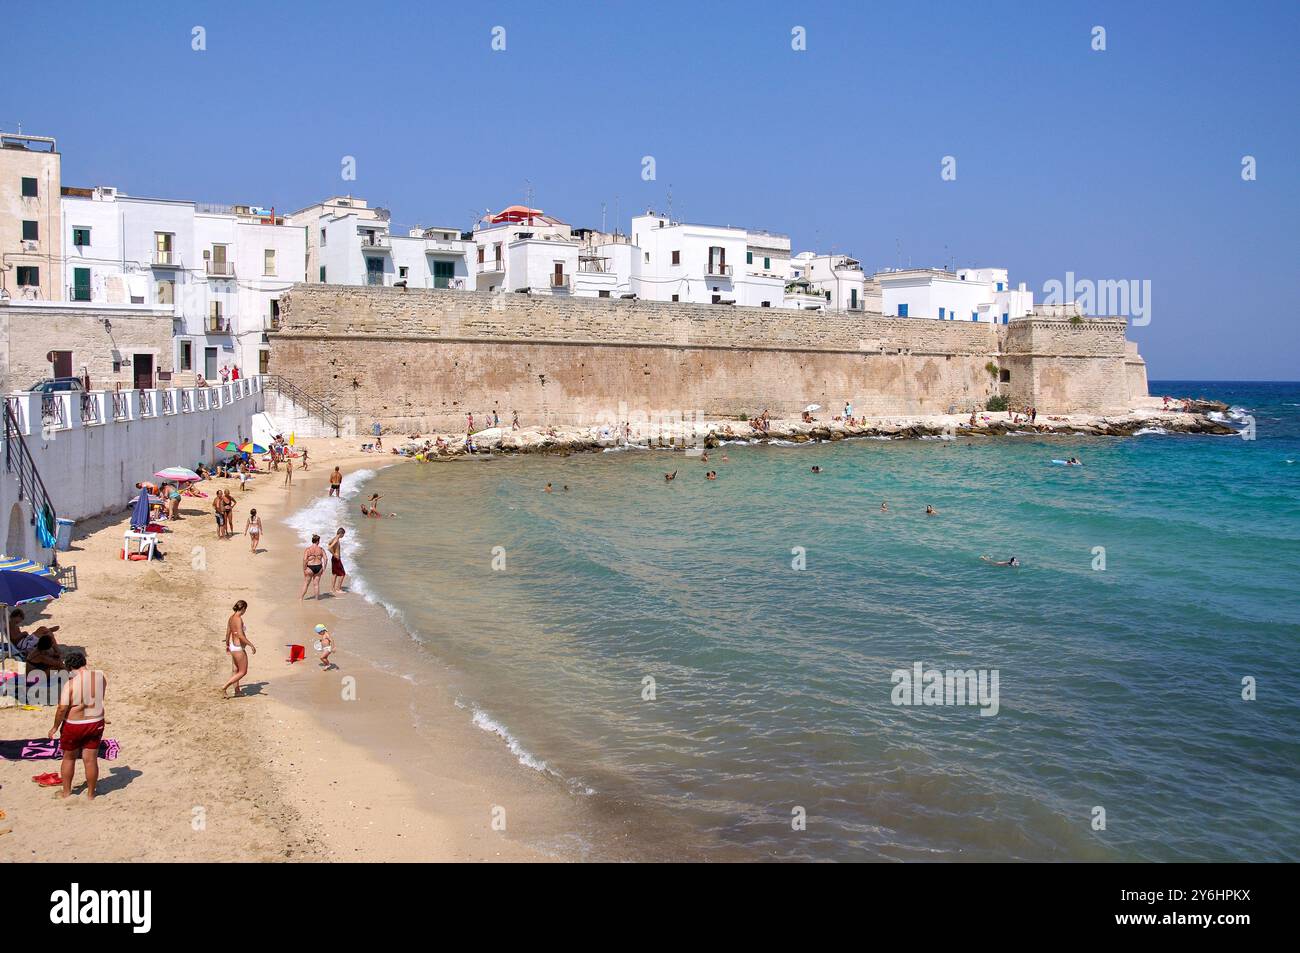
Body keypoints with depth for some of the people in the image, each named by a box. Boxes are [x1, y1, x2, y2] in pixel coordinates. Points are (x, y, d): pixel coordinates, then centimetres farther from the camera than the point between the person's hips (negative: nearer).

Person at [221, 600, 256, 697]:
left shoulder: (231, 618, 6)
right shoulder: (238, 619, -21)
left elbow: (228, 633, 17)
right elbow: (240, 635, -28)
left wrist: (227, 644, 32)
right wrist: (251, 645, -24)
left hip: (233, 646, 10)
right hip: (239, 648, -10)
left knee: (236, 671, 18)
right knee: (243, 672, 1)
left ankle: (237, 692, 27)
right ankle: (224, 687, -2)